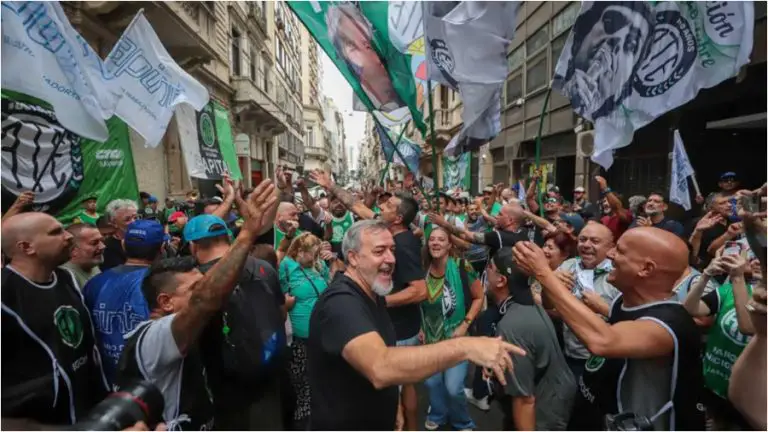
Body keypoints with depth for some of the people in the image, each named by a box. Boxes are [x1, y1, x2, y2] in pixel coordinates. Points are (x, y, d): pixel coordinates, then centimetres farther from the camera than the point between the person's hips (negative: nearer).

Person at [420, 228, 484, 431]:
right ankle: (438, 415, 43)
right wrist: (420, 328, 2)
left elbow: (479, 297, -8)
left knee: (453, 387, -6)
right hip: (431, 337, 4)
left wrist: (465, 325, -13)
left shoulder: (461, 268, -18)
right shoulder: (423, 270, -6)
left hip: (456, 336, -4)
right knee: (431, 381, 12)